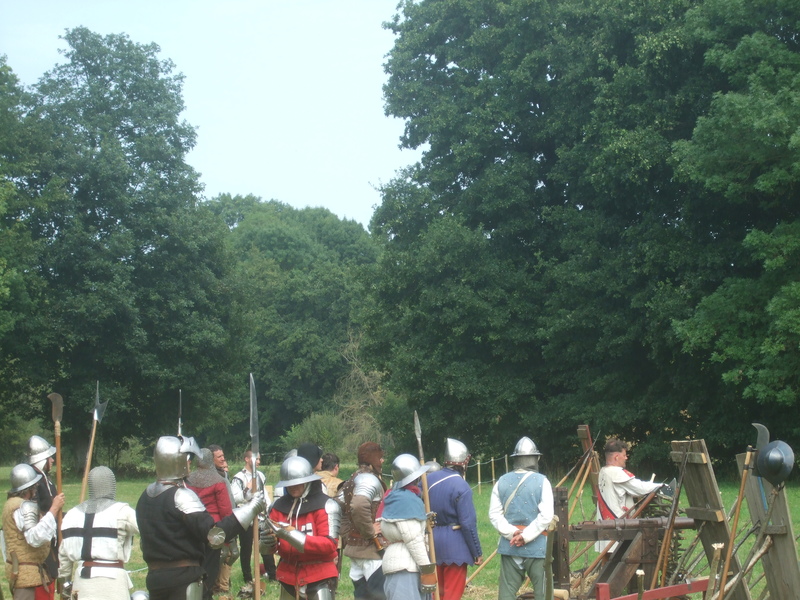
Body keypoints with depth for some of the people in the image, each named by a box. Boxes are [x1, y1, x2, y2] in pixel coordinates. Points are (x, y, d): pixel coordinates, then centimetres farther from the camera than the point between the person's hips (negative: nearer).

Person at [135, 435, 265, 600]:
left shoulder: (145, 496, 10)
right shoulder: (181, 496, -16)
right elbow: (213, 535, -23)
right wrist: (250, 509, -18)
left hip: (154, 575, 8)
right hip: (183, 577, -8)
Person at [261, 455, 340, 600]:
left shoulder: (325, 505, -11)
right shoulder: (279, 505, 6)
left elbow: (330, 544, -19)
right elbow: (272, 537, 7)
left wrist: (293, 535, -27)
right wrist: (270, 541, -19)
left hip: (319, 577, -5)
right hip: (289, 576, 5)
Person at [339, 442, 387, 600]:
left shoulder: (353, 480, 16)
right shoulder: (370, 480, -15)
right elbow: (359, 506, -32)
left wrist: (347, 536, 16)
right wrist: (370, 531, -20)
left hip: (354, 545, 10)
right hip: (372, 549, -10)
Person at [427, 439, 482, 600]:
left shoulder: (429, 478, 2)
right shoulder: (461, 487, -16)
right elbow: (468, 524, -16)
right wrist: (477, 553, -7)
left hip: (432, 541, 6)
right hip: (454, 545, -6)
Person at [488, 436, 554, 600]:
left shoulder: (502, 481, 4)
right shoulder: (541, 481, -7)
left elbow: (494, 514, 0)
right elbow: (546, 516, -14)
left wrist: (511, 532, -6)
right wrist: (526, 536, -12)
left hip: (509, 545, 3)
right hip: (537, 546, -3)